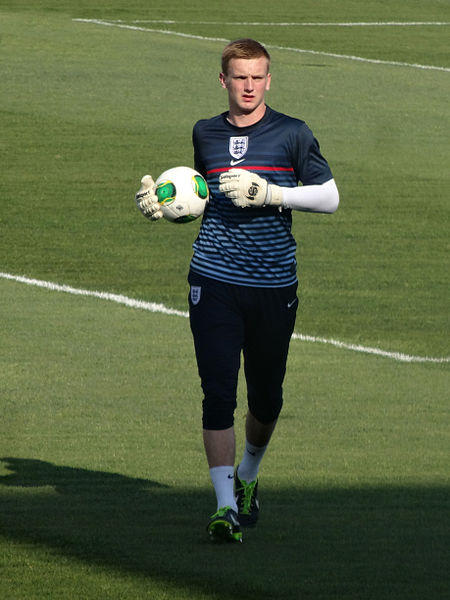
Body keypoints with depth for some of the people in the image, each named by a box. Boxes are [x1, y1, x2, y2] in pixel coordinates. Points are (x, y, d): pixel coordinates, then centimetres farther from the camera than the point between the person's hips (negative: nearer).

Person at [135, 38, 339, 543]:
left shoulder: (291, 135, 1)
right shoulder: (206, 134, 11)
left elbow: (329, 198, -3)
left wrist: (270, 193, -15)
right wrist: (160, 199, 9)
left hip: (274, 287, -1)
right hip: (214, 282, 1)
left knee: (266, 398, 10)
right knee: (218, 393, -12)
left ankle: (248, 477, 38)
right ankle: (225, 506, -14)